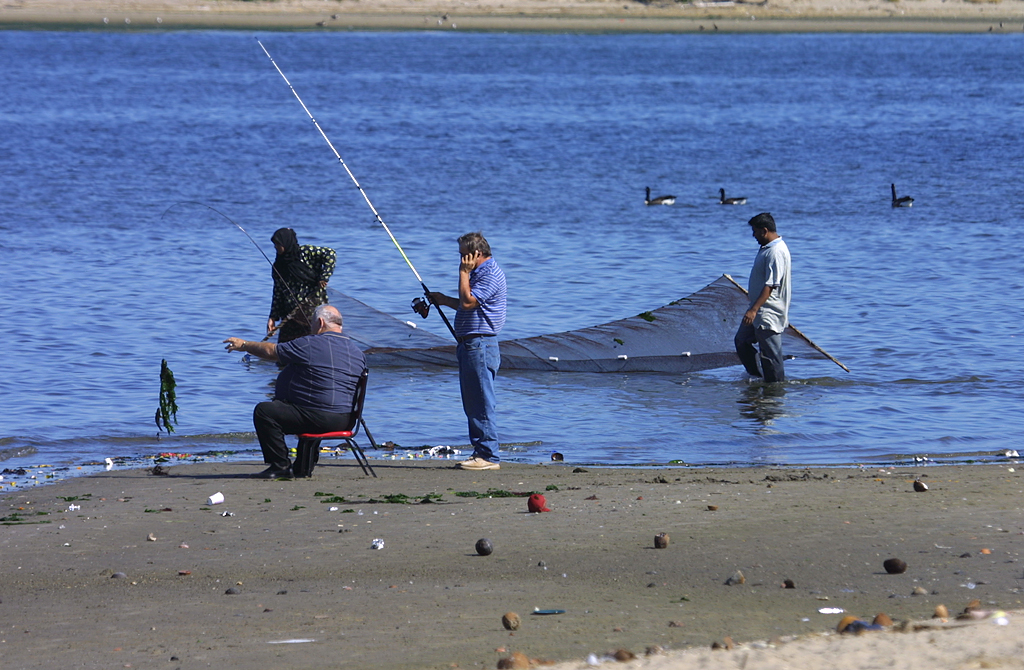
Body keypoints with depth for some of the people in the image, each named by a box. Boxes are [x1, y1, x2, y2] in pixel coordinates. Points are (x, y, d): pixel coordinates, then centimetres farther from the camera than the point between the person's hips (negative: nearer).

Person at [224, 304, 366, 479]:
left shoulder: (309, 345, -12)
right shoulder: (356, 352, 10)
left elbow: (271, 351, -1)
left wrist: (244, 345, 15)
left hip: (321, 419, -9)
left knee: (264, 411, -3)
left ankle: (280, 466, 1)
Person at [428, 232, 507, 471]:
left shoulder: (490, 274, -14)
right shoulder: (479, 273, 19)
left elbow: (468, 302, -23)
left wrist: (464, 272, -15)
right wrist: (445, 300, 23)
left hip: (480, 345, -11)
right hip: (470, 345, 11)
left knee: (482, 403, -10)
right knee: (472, 403, 12)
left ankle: (489, 456, -9)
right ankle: (480, 452, 16)